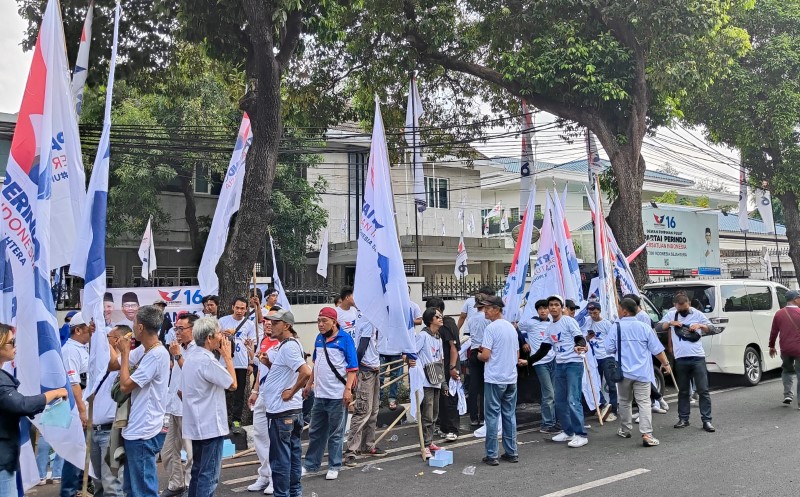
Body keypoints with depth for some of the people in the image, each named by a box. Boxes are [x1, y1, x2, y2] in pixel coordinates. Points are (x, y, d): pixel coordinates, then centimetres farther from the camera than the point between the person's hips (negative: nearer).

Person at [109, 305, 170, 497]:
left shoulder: (157, 355, -22)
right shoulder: (143, 350, 7)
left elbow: (125, 386, -21)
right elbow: (113, 365, 15)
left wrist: (125, 353, -11)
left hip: (143, 433, -10)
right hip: (135, 430, 10)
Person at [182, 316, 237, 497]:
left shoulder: (191, 358, 10)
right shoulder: (207, 361, -20)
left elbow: (183, 391, 17)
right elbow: (233, 384, -12)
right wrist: (227, 356, -5)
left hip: (196, 425, 10)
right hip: (210, 426, -10)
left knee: (198, 471, 17)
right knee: (209, 476, -4)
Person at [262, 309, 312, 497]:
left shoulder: (288, 347, -19)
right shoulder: (286, 345, 13)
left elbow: (306, 372, -31)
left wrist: (291, 392, -19)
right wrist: (268, 363, 6)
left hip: (282, 411, -10)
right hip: (293, 410, 10)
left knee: (279, 458, -1)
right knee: (293, 454, 16)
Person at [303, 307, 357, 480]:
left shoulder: (345, 339, -8)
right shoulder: (319, 338, 10)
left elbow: (352, 367, -11)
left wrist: (348, 389, -18)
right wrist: (309, 384, 20)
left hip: (337, 395, -6)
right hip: (319, 394, 6)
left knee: (336, 434, 4)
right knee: (315, 432, 14)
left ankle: (334, 467, 15)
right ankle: (311, 464, 24)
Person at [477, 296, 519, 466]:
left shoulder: (491, 328, -12)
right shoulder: (512, 327, 11)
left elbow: (485, 356, -16)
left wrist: (478, 355, 4)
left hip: (494, 379, -7)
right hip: (511, 378, 7)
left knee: (492, 416, -1)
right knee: (510, 415, 12)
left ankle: (491, 455, 1)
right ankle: (511, 453, 16)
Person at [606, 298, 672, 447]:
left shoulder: (616, 328, -5)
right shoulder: (644, 327, -1)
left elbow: (609, 349, -4)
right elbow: (657, 349, 0)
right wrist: (665, 363, 13)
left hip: (624, 372, 0)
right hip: (642, 372, 0)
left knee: (625, 401, 17)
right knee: (644, 402, -3)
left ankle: (625, 430, 26)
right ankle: (646, 434, -14)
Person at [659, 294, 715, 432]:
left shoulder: (697, 314, 5)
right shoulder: (671, 315, 8)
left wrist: (700, 326, -10)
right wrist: (670, 323, -9)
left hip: (697, 357, -1)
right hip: (680, 358, 2)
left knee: (703, 390, -2)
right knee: (683, 391, 11)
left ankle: (707, 421, 2)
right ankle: (683, 419, 19)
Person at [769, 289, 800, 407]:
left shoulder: (779, 314, 2)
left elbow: (774, 332, 7)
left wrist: (772, 346, 19)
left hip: (785, 349, 3)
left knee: (787, 371, 22)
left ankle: (788, 395, 12)